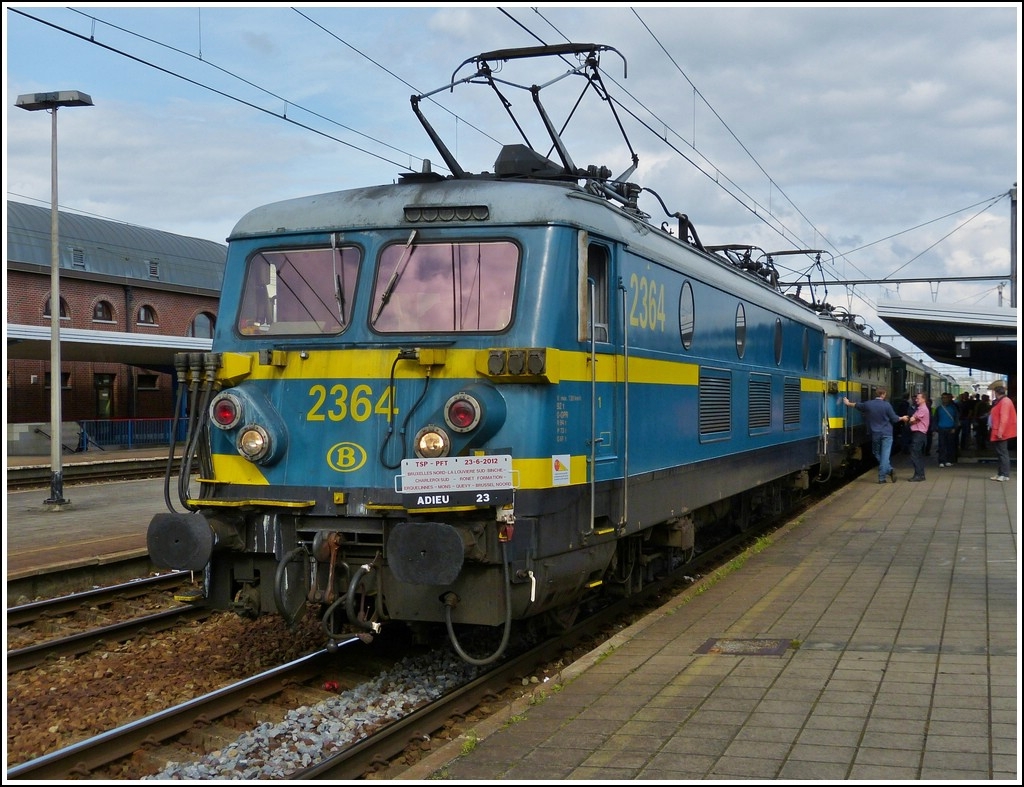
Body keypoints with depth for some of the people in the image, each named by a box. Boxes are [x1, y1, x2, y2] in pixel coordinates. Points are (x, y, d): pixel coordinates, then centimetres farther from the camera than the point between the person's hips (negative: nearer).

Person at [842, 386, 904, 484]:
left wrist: (848, 403, 41)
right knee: (885, 455, -6)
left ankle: (889, 470, 4)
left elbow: (857, 405, 21)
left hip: (875, 434, 3)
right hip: (886, 433, -3)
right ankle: (882, 477, -13)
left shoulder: (868, 404, 0)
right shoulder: (886, 405, -10)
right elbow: (894, 419, -3)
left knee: (877, 454, 15)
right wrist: (902, 418, 19)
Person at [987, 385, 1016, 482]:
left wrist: (1000, 431, -26)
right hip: (997, 432, 10)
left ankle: (1005, 475, -6)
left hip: (1001, 433, -10)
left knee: (1002, 453, -8)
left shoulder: (1005, 401, -15)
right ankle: (1001, 474, 18)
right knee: (1000, 453, 13)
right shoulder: (999, 401, 16)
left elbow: (1004, 418, -22)